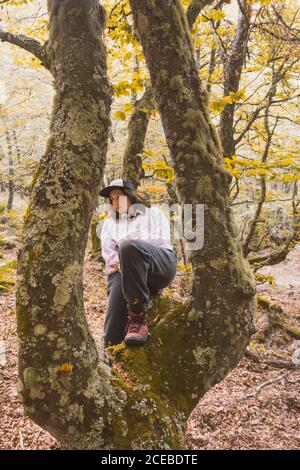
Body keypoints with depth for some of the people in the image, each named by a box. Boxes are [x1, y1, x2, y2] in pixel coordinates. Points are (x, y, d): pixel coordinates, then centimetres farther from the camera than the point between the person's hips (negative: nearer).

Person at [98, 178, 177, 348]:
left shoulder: (153, 213, 24)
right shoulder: (110, 222, 31)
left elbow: (160, 242, 6)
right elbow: (108, 254, 15)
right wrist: (121, 261, -6)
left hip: (161, 264, -1)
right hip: (124, 271, 1)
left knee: (128, 246, -39)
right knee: (113, 339, -25)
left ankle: (138, 318, -29)